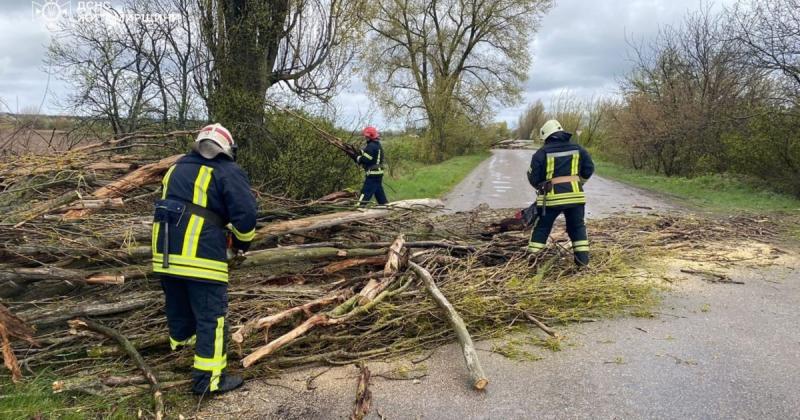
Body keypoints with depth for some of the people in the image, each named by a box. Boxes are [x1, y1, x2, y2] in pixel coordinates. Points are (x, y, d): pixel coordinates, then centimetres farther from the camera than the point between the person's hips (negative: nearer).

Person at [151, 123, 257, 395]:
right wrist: (242, 243, 7)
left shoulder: (176, 167, 20)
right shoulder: (228, 172, -2)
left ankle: (181, 338, 52)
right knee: (211, 314, 0)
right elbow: (245, 214, -11)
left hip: (165, 249, 7)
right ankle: (208, 378, 1)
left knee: (177, 301, 27)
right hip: (202, 252, -7)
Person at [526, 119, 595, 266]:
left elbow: (533, 178, -2)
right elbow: (589, 169, 12)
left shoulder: (542, 153, -3)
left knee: (542, 228, 10)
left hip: (552, 196, -2)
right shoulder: (577, 149, 8)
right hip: (575, 194, 2)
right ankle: (583, 257, 11)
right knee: (577, 227, 17)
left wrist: (541, 187, 19)